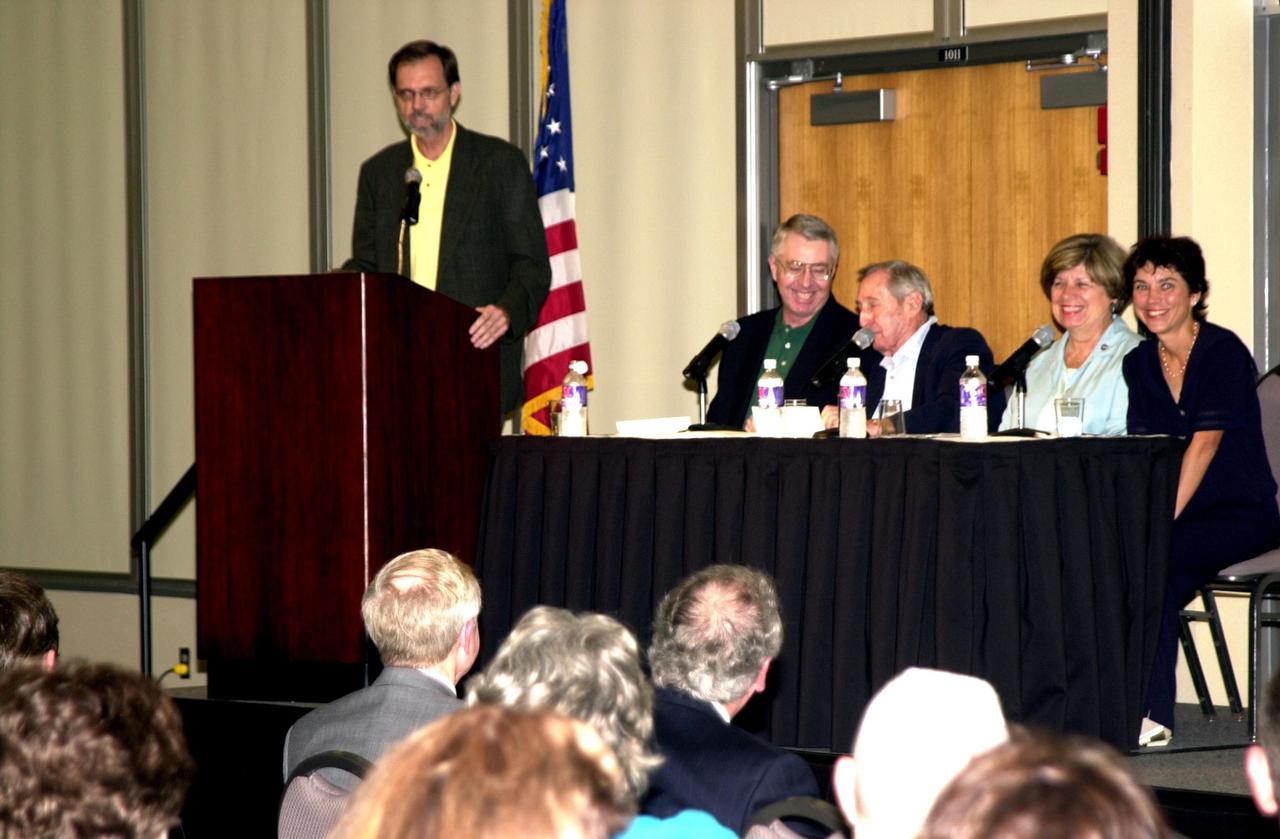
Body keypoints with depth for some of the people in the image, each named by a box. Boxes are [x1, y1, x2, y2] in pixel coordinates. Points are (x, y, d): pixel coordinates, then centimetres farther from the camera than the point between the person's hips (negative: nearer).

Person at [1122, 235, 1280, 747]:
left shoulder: (1223, 353, -9)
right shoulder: (1139, 363, 10)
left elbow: (1205, 442, -18)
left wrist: (1162, 520, -26)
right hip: (1175, 516, 5)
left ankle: (1149, 715, -28)